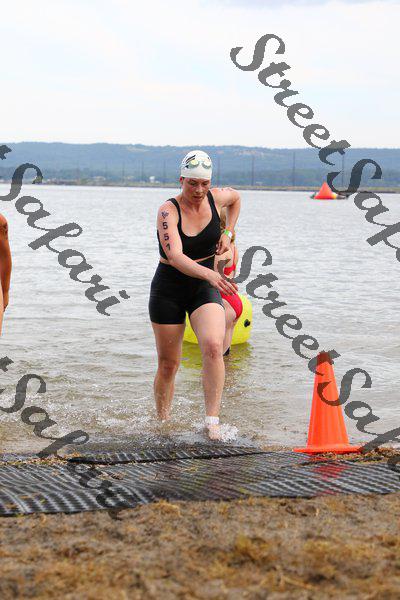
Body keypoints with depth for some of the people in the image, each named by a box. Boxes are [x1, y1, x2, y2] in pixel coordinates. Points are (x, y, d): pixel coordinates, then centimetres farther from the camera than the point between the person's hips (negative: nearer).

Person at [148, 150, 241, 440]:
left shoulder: (216, 198, -5)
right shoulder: (168, 211, -19)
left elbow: (236, 197, 23)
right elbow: (175, 256, -35)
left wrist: (228, 233, 9)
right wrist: (210, 274, -50)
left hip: (204, 287, 2)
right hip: (168, 288, -2)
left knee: (213, 346, -24)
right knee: (168, 365, 4)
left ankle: (212, 422, -23)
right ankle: (163, 424, 25)